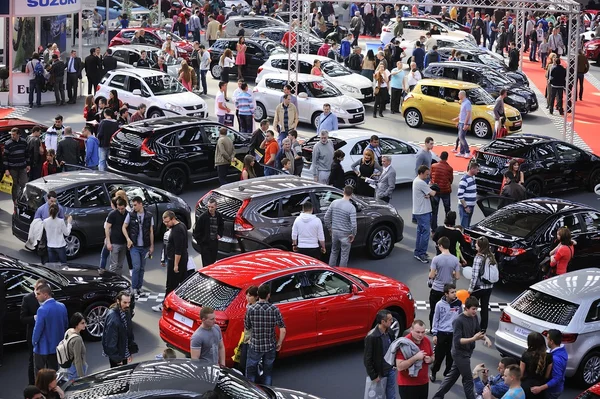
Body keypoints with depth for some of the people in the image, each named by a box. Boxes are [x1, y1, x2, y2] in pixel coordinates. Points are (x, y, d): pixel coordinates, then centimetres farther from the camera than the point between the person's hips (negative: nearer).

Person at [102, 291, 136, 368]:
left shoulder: (126, 312, 0)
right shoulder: (112, 317, -27)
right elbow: (111, 340, -25)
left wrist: (131, 351, 11)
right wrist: (117, 358, -21)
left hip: (124, 352, 8)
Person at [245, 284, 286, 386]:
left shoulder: (250, 309, -13)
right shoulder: (274, 309, -11)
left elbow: (246, 328, -4)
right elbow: (282, 330, -12)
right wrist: (279, 343, 3)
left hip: (255, 346, -2)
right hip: (270, 347, 2)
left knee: (251, 372, 14)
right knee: (268, 372, 19)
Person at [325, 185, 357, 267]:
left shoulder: (334, 202, -4)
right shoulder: (351, 207, -19)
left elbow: (327, 217, 1)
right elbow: (353, 223, -23)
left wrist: (330, 228, 14)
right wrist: (353, 234, -7)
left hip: (334, 232, 5)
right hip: (345, 234, -5)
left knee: (334, 252, 22)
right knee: (344, 255, 8)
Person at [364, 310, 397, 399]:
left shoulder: (390, 332, -1)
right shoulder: (371, 337, -22)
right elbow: (367, 359, -16)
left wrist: (395, 365, 8)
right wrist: (373, 376, -14)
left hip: (391, 371, 6)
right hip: (379, 374, -6)